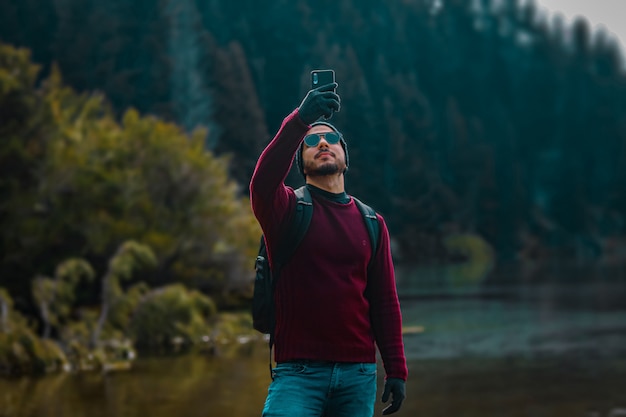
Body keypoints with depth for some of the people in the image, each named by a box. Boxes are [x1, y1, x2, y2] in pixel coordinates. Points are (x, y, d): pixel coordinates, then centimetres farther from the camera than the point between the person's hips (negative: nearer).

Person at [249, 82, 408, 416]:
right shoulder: (287, 209, 3)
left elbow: (384, 300, 10)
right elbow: (263, 181, -21)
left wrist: (396, 371, 3)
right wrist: (300, 120, -34)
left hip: (358, 375, 3)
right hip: (299, 371, -3)